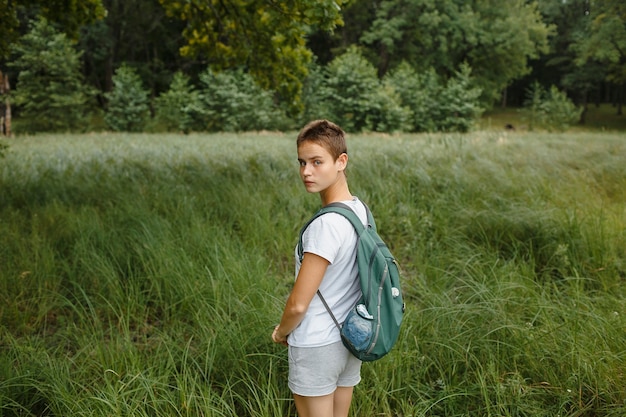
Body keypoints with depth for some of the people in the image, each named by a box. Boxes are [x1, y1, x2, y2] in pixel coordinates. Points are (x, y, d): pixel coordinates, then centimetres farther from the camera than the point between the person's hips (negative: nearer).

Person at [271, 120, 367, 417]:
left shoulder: (326, 225, -26)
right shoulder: (361, 210, -1)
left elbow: (298, 304, -22)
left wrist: (282, 332, -2)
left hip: (316, 348, -8)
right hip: (349, 340, 8)